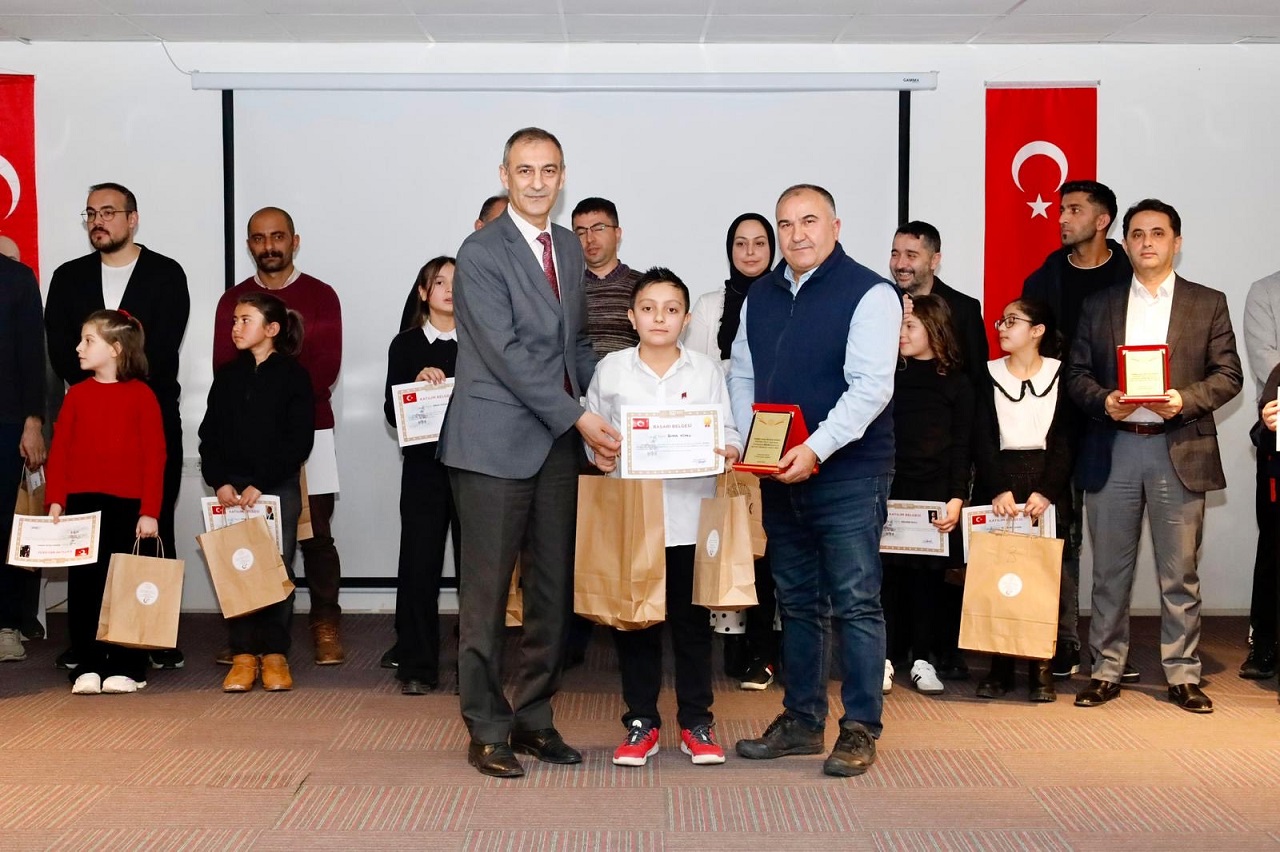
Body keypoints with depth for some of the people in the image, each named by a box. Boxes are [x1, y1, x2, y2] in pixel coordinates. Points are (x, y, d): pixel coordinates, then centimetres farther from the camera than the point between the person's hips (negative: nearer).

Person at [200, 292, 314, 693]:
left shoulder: (293, 375, -1)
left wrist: (260, 485, -13)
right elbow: (210, 435, 9)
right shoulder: (227, 376, 11)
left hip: (278, 488, -3)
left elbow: (299, 441, -7)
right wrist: (220, 482, -6)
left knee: (277, 568, -1)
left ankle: (275, 655, 7)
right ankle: (243, 655, 5)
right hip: (232, 488, 3)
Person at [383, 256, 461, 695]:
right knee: (420, 564, 0)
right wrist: (418, 381, -12)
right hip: (424, 465, 0)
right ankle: (417, 667, 9)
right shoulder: (406, 345, 8)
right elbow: (392, 411, 3)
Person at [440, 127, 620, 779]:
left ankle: (534, 717, 22)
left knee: (552, 589, 10)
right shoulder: (480, 253, -8)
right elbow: (507, 353, -16)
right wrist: (578, 417, -17)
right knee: (486, 591, 0)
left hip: (558, 442, 7)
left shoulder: (570, 248, 14)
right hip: (495, 443, -7)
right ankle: (486, 731, 11)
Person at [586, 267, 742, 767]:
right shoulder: (610, 370, 4)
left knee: (692, 620, 7)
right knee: (634, 620, 7)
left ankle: (695, 722, 19)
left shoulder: (706, 371, 5)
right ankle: (641, 722, 19)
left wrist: (729, 451, -16)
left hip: (690, 516, 0)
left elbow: (727, 431, 5)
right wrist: (600, 456, -13)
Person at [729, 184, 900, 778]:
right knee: (796, 603, 14)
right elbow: (742, 376, 17)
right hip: (779, 476, 7)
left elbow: (870, 385, -16)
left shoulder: (869, 294, -7)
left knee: (855, 604, -3)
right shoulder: (761, 297, 13)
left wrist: (816, 449, -24)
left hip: (848, 473, -6)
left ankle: (860, 730, 6)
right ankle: (800, 721, 24)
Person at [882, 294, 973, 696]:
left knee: (928, 573, 3)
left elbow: (962, 447, 2)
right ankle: (886, 657, 7)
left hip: (935, 491, -1)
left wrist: (957, 498, -8)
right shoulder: (888, 376, 9)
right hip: (889, 486, 1)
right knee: (888, 571, 0)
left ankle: (922, 659, 11)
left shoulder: (956, 384, 5)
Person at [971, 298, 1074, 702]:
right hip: (997, 485, 1)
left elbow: (1065, 439, 0)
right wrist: (998, 490, -13)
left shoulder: (1061, 374, 5)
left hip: (1048, 488, -1)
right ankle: (1000, 667, 3)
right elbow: (982, 440, 0)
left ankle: (1041, 669, 2)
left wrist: (1046, 492, -12)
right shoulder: (989, 375, 9)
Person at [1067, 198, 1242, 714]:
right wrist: (1103, 401, -12)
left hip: (1179, 450, -1)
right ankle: (1106, 671, 15)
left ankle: (1182, 675, 12)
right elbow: (1077, 374, 8)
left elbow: (1228, 375, 3)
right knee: (1109, 570, 6)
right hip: (1113, 449, 2)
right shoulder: (1099, 305, 12)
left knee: (1180, 572, 3)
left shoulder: (1208, 304, 8)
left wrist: (1185, 399, -15)